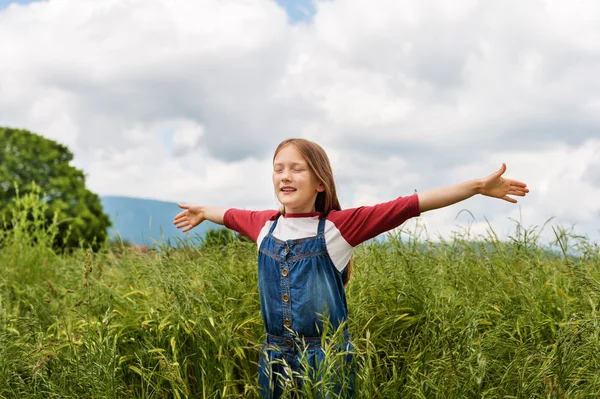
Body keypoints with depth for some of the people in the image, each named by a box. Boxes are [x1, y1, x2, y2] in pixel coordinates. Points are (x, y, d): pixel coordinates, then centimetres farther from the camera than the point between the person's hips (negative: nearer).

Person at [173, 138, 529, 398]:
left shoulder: (339, 226, -9)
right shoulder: (265, 225, 3)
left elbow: (410, 205, -15)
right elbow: (232, 215, 26)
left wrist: (478, 186, -19)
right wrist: (203, 212, 45)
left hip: (327, 358, -4)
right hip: (274, 359, 4)